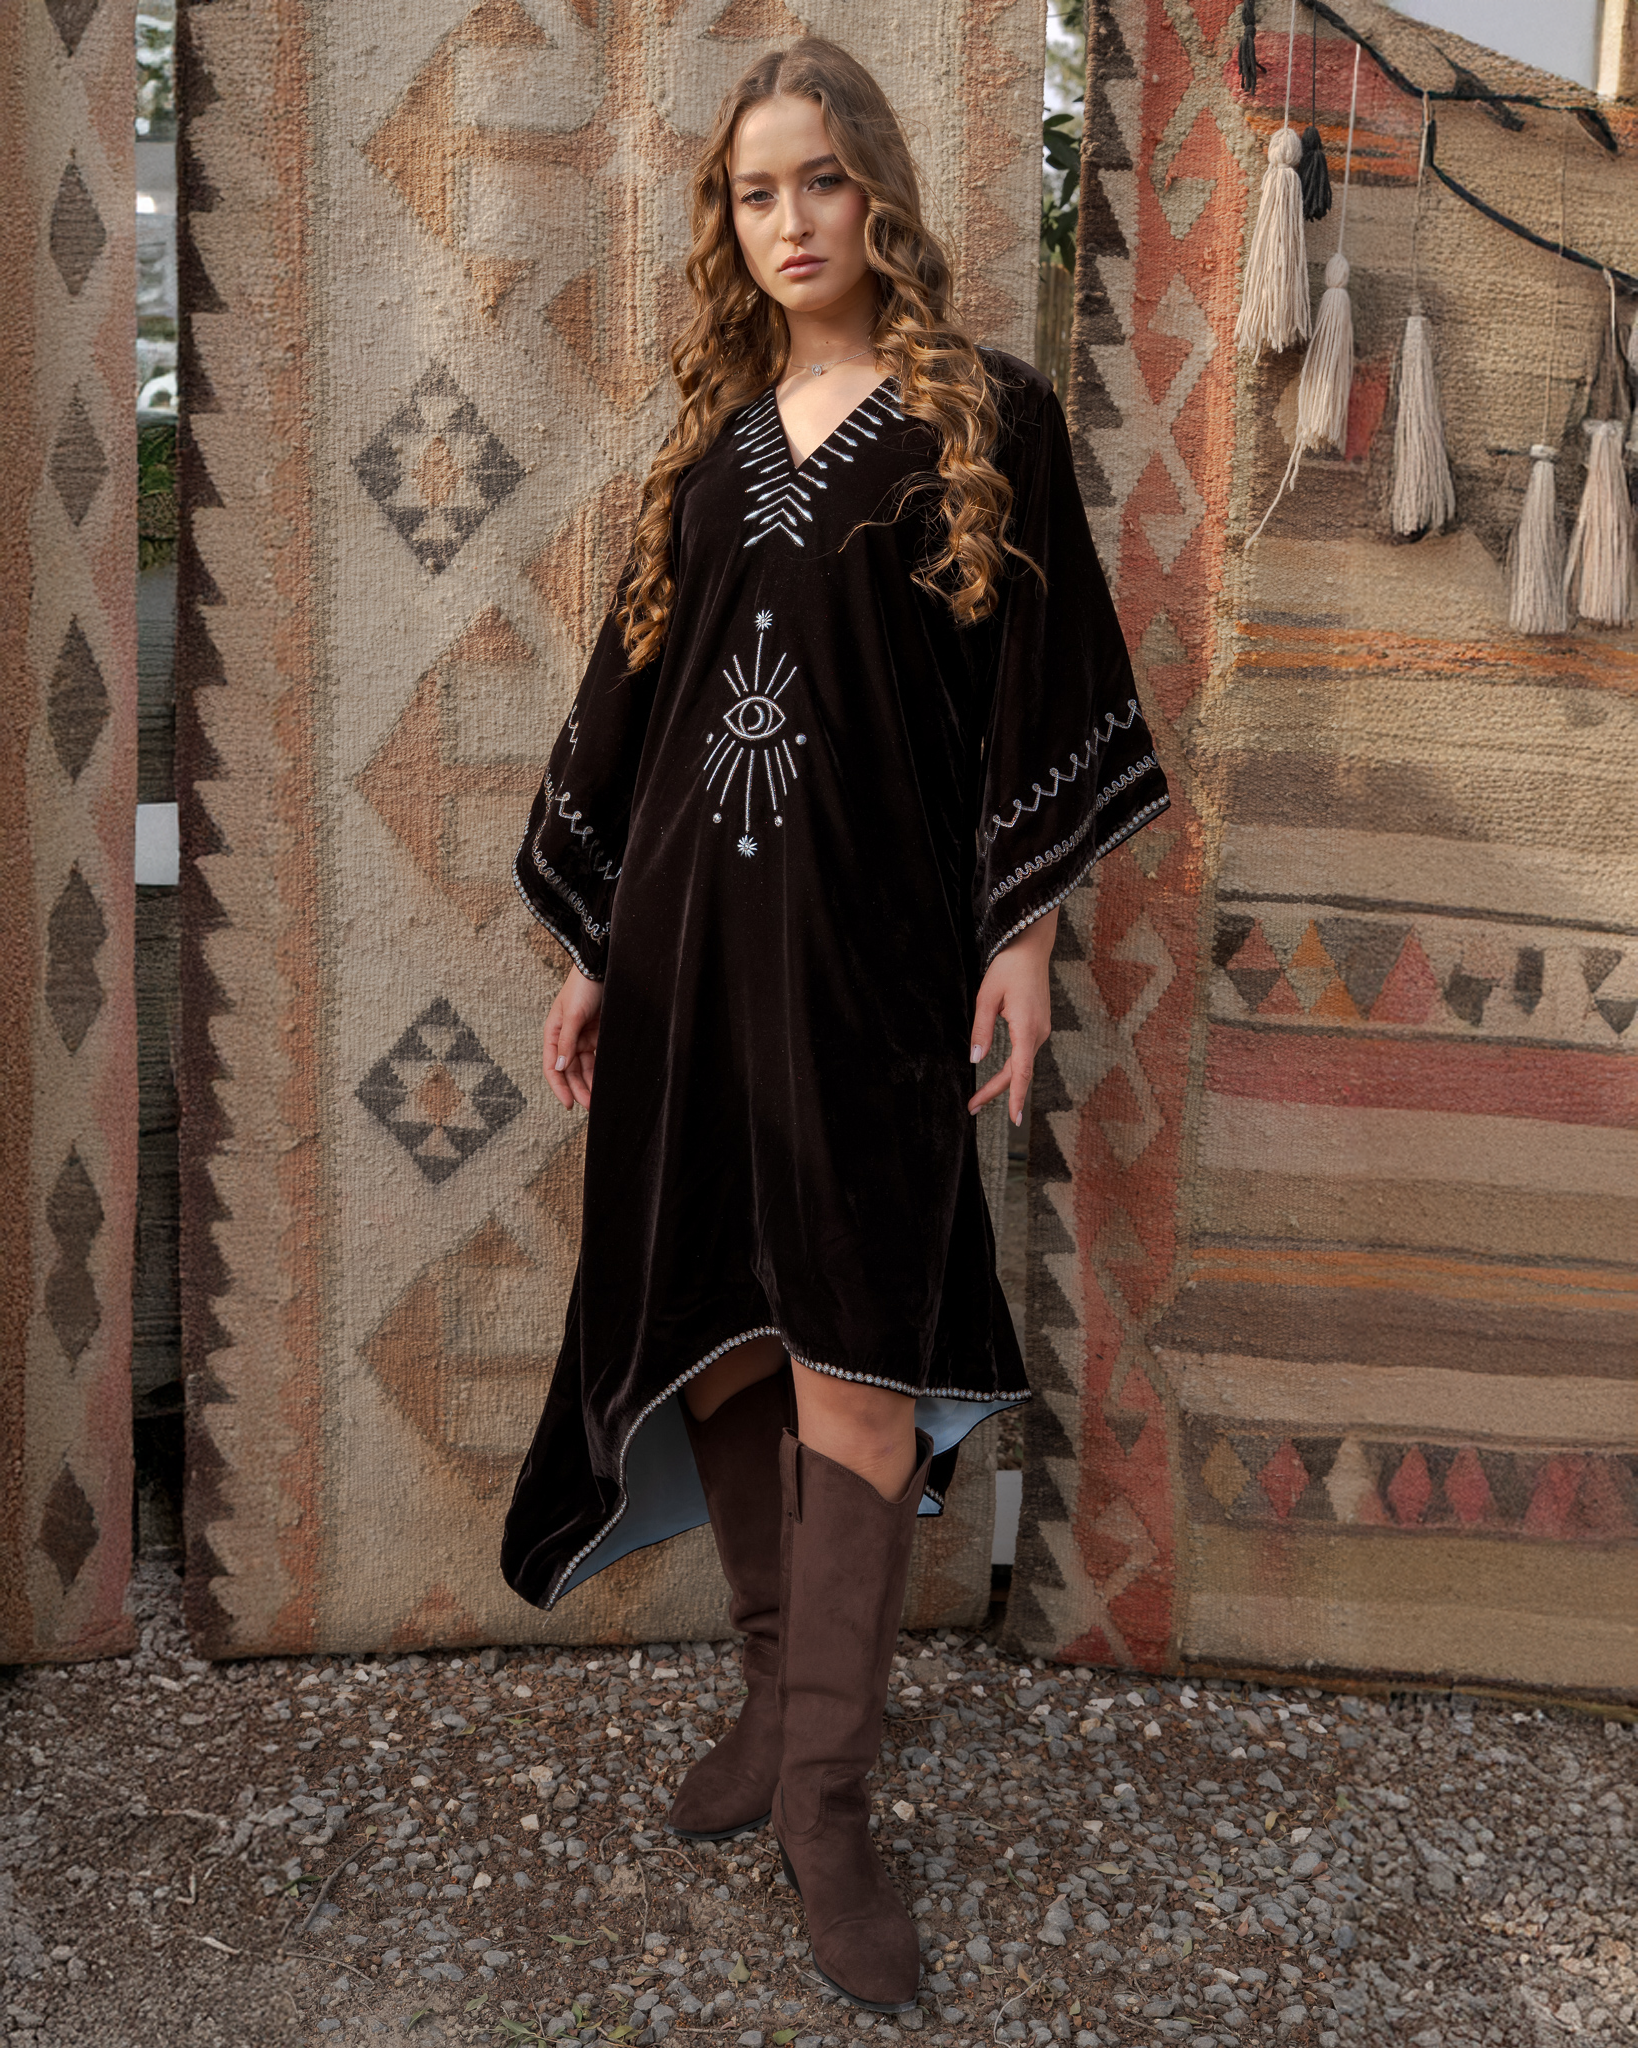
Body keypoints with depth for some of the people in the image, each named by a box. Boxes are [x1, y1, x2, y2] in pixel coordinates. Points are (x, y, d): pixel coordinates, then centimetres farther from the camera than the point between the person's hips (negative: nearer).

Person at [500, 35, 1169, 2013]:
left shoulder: (984, 415, 5)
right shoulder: (710, 446, 16)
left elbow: (1037, 678, 1)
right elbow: (631, 692, 15)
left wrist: (1024, 927, -7)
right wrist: (591, 950, 12)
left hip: (872, 934, -4)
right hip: (691, 924, 5)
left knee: (855, 1354, -7)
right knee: (716, 1333, 7)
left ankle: (826, 1798, 4)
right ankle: (780, 1694, 25)